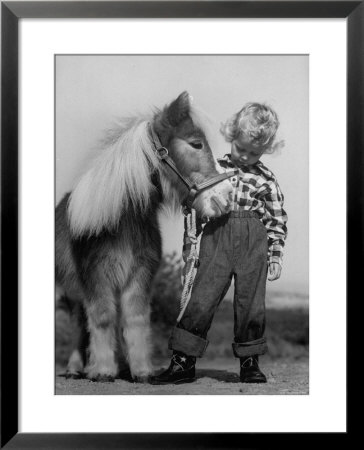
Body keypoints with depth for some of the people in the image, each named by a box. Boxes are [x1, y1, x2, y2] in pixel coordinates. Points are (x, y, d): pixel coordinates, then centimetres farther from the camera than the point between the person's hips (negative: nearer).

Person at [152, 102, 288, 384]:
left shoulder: (266, 179, 5)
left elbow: (278, 220, 9)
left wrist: (276, 255, 4)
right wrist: (189, 242, 9)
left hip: (254, 241, 0)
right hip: (216, 237, 0)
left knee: (250, 303, 6)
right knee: (201, 298, -4)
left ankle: (250, 362, 22)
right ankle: (183, 361, 4)